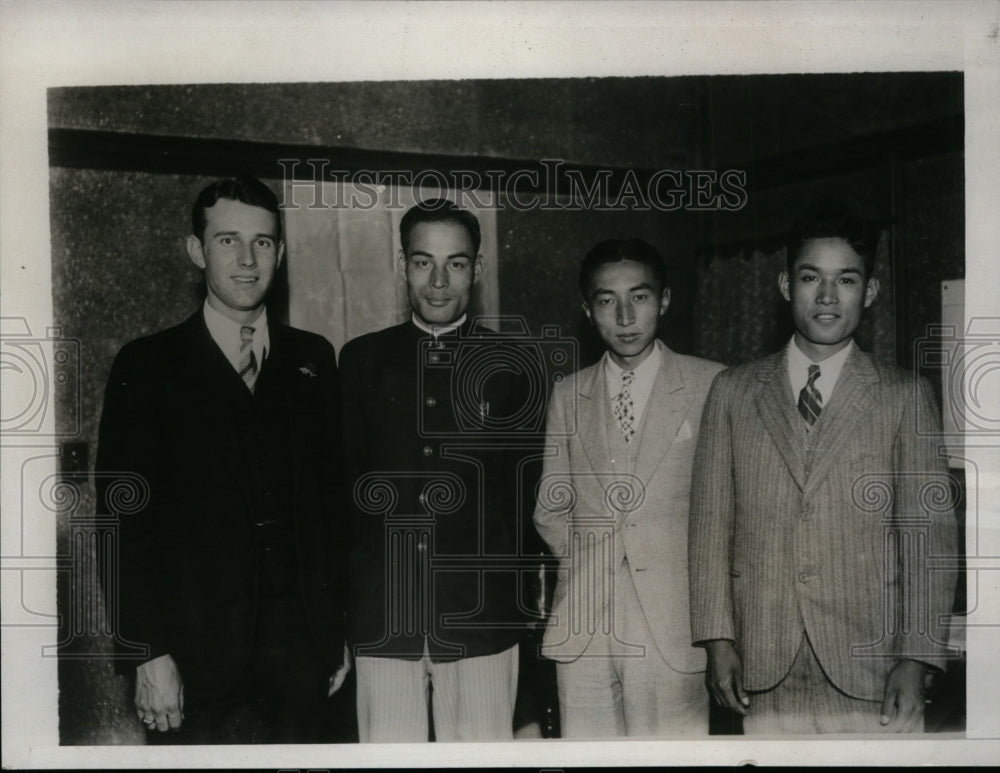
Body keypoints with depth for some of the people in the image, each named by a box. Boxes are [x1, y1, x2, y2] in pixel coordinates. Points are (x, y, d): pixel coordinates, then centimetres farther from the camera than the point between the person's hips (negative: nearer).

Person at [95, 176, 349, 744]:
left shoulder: (312, 361, 8)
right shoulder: (147, 367, 0)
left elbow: (332, 499, 9)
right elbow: (125, 521, -4)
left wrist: (337, 627, 7)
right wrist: (148, 654, -9)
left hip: (300, 653, 3)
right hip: (195, 662, -2)